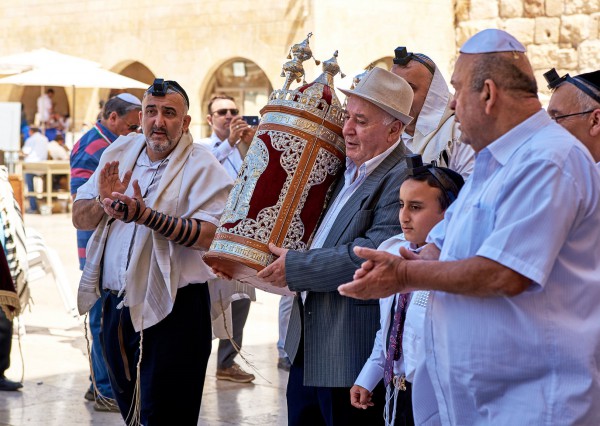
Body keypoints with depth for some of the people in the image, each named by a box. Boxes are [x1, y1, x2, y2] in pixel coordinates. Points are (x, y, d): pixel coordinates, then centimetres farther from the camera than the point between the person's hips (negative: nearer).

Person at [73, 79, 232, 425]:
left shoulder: (203, 167, -10)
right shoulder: (119, 153, 8)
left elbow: (207, 236, -22)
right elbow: (79, 219, 8)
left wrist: (144, 215, -30)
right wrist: (103, 203, -13)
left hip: (172, 310, -6)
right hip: (116, 303, 6)